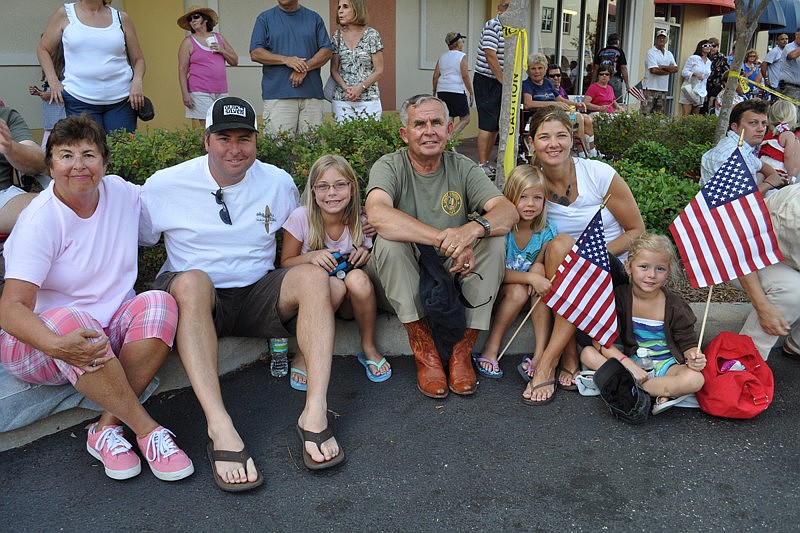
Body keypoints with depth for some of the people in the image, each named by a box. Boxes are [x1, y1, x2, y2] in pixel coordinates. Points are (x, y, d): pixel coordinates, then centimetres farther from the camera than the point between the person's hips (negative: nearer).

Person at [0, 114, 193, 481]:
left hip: (110, 332, 5)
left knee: (159, 303, -25)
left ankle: (107, 428, -24)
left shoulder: (122, 193, 0)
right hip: (40, 341, -4)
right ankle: (147, 430, -28)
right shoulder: (40, 221, -14)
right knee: (68, 319, -37)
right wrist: (58, 346, -42)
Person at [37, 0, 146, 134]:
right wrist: (53, 81, 1)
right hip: (79, 100, 0)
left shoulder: (121, 18, 9)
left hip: (121, 100, 1)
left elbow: (138, 59, 14)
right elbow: (43, 49, 16)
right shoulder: (65, 13, 8)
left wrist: (137, 81, -6)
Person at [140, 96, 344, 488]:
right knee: (192, 281, -37)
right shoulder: (165, 185, 0)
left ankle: (315, 411, -34)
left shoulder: (279, 183, 6)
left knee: (313, 276, -25)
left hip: (257, 295, 2)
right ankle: (219, 427, -45)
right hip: (193, 298, -2)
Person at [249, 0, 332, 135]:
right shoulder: (265, 19, 11)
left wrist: (305, 67, -9)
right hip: (277, 94, -2)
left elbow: (327, 51, 9)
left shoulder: (314, 18, 15)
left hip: (312, 93, 2)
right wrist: (286, 60, -11)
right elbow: (255, 53, 3)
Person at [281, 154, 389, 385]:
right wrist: (311, 257, -24)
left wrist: (366, 255, -17)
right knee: (335, 285, -35)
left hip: (349, 304, 2)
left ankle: (369, 348, -10)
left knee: (357, 278, -32)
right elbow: (285, 263, -4)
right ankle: (304, 355, -16)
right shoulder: (300, 218, -12)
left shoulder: (360, 222, -7)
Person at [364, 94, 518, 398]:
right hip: (402, 288, -2)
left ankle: (462, 350, -14)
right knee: (389, 240, -30)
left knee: (494, 239, -20)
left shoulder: (462, 168, 2)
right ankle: (424, 352, -19)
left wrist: (473, 229, -37)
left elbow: (508, 212, -13)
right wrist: (445, 239, -38)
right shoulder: (389, 166, -8)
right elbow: (377, 213, -32)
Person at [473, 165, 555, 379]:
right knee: (518, 291, -32)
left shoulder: (546, 231, -8)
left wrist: (538, 266, -22)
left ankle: (540, 353, -27)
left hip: (529, 292, 4)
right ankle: (491, 348, -19)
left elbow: (540, 260, 3)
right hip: (495, 291, -4)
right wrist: (530, 277, -37)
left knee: (543, 286, -26)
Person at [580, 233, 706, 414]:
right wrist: (626, 363, -27)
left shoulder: (675, 306, -9)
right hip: (631, 360, 1)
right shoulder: (619, 297, -9)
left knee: (695, 379, -33)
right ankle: (660, 391, -30)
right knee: (588, 353, -22)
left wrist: (693, 357, -25)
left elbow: (688, 343, 0)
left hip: (665, 364, -1)